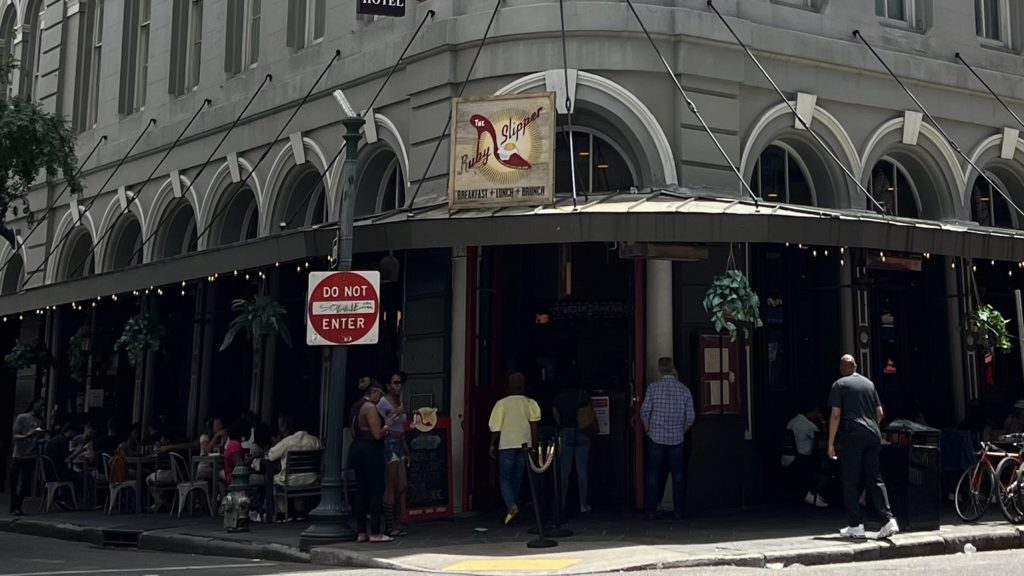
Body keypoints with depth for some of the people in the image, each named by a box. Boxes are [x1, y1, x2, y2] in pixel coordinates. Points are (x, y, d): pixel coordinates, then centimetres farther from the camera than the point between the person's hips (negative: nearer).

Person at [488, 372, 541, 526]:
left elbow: (496, 428, -3)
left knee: (505, 478, 4)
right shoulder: (530, 403, 3)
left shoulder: (502, 403, -2)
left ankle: (512, 506, -16)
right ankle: (512, 506, 19)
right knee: (517, 478, 14)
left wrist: (493, 445, 6)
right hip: (524, 444, 3)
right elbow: (534, 425, -4)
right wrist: (534, 444, 1)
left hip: (506, 445, -2)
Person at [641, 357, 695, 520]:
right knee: (678, 474, 8)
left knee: (653, 474, 5)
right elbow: (690, 417, 1)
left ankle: (651, 510, 4)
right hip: (676, 439, 1)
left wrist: (648, 429, 9)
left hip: (656, 437, -1)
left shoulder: (653, 387, -6)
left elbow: (645, 412, -8)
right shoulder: (684, 390, 0)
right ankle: (679, 510, 9)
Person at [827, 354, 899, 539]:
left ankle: (855, 526, 2)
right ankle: (889, 519, -6)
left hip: (852, 436, -5)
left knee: (851, 482, 2)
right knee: (875, 479, 7)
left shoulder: (839, 385, -1)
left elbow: (836, 415, -7)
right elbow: (880, 413, 14)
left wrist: (831, 444, -5)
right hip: (873, 436, 5)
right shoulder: (869, 383, 14)